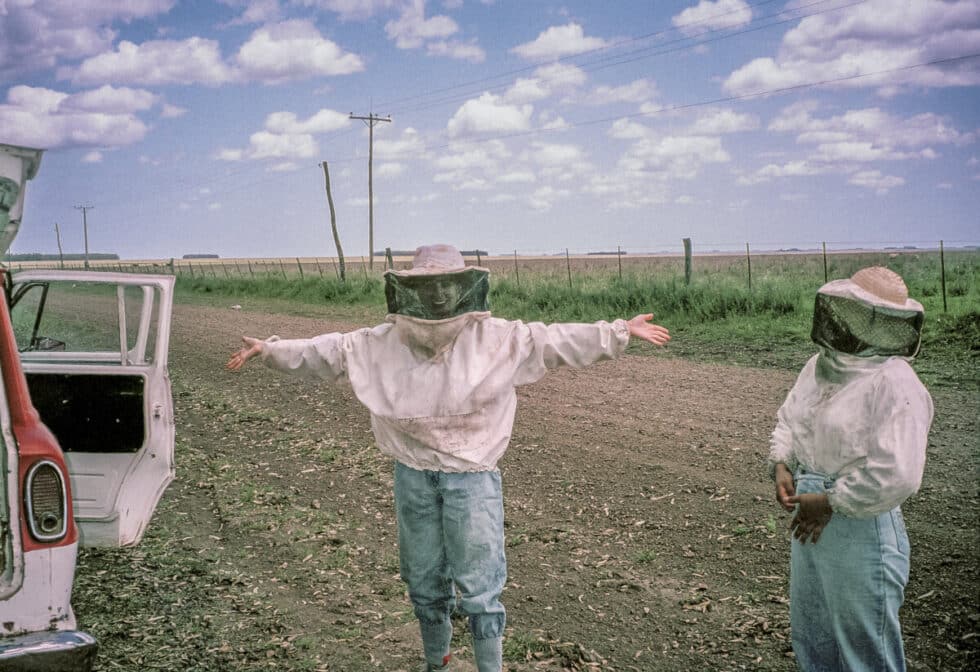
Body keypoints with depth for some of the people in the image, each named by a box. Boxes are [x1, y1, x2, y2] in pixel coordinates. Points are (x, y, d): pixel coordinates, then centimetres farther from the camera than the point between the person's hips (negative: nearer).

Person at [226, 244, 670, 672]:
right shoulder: (383, 343, -2)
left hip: (472, 478, -3)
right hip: (413, 477, 3)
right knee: (424, 582, 18)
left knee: (478, 587, 1)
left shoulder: (498, 338, -8)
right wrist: (271, 350, 11)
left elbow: (557, 340, -7)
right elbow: (330, 351, 8)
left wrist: (621, 333, -10)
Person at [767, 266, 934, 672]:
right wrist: (781, 465, 1)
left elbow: (895, 476, -28)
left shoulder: (895, 384, -21)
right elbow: (788, 418, 19)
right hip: (809, 521, 8)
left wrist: (829, 504, -19)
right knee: (810, 636, 24)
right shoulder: (821, 365, 6)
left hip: (861, 529, -8)